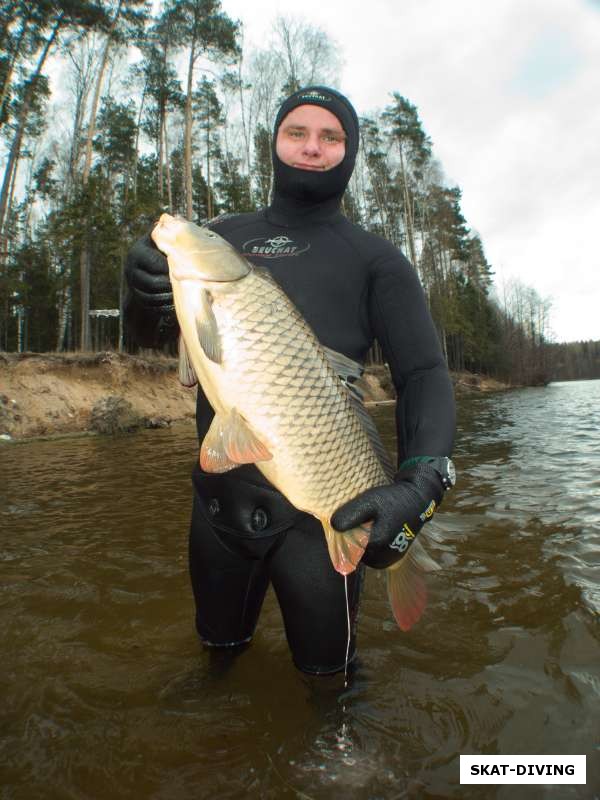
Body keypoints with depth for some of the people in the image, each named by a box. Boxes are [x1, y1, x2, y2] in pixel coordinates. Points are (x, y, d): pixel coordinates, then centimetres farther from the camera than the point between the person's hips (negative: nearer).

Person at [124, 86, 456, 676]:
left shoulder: (373, 256, 2)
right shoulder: (226, 236, 10)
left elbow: (423, 373, -7)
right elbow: (149, 335, 7)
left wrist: (419, 483, -25)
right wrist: (145, 290, -17)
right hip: (219, 492, 3)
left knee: (324, 667, 14)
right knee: (220, 646, 23)